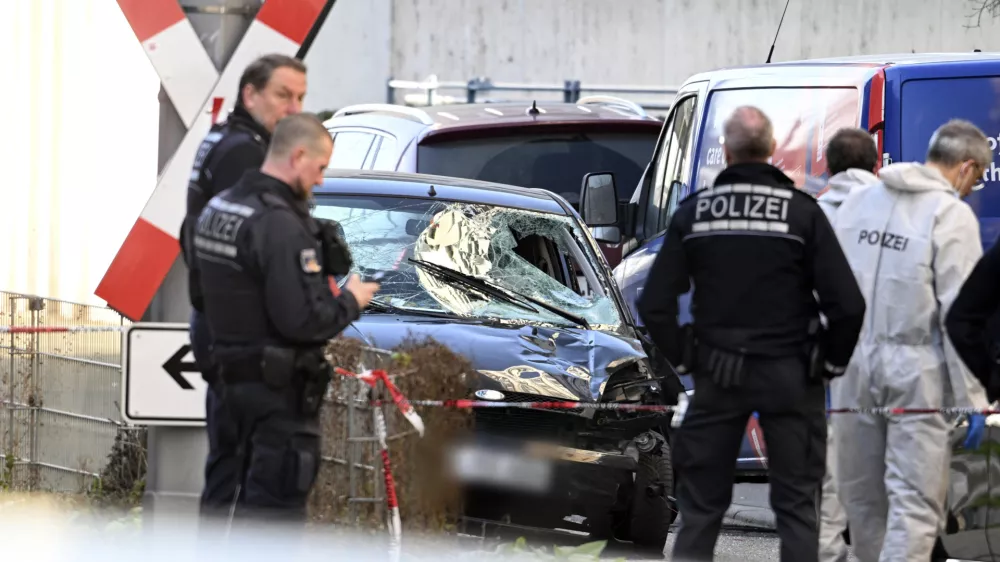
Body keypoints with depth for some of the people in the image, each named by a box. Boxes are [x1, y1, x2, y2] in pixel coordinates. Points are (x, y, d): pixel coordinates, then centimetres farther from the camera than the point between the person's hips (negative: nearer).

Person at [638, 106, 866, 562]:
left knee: (700, 504, 9)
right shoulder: (802, 212, -8)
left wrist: (682, 358, 11)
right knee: (796, 504, 5)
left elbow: (655, 305, -2)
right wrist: (833, 361, 3)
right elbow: (847, 304, -13)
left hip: (717, 375, 2)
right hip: (789, 375, -2)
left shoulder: (693, 212, -1)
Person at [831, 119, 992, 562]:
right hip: (917, 370, -6)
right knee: (916, 500, -6)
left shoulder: (858, 202, 11)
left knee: (861, 493, 16)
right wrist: (971, 397, -10)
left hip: (853, 363, 6)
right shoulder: (952, 215, -9)